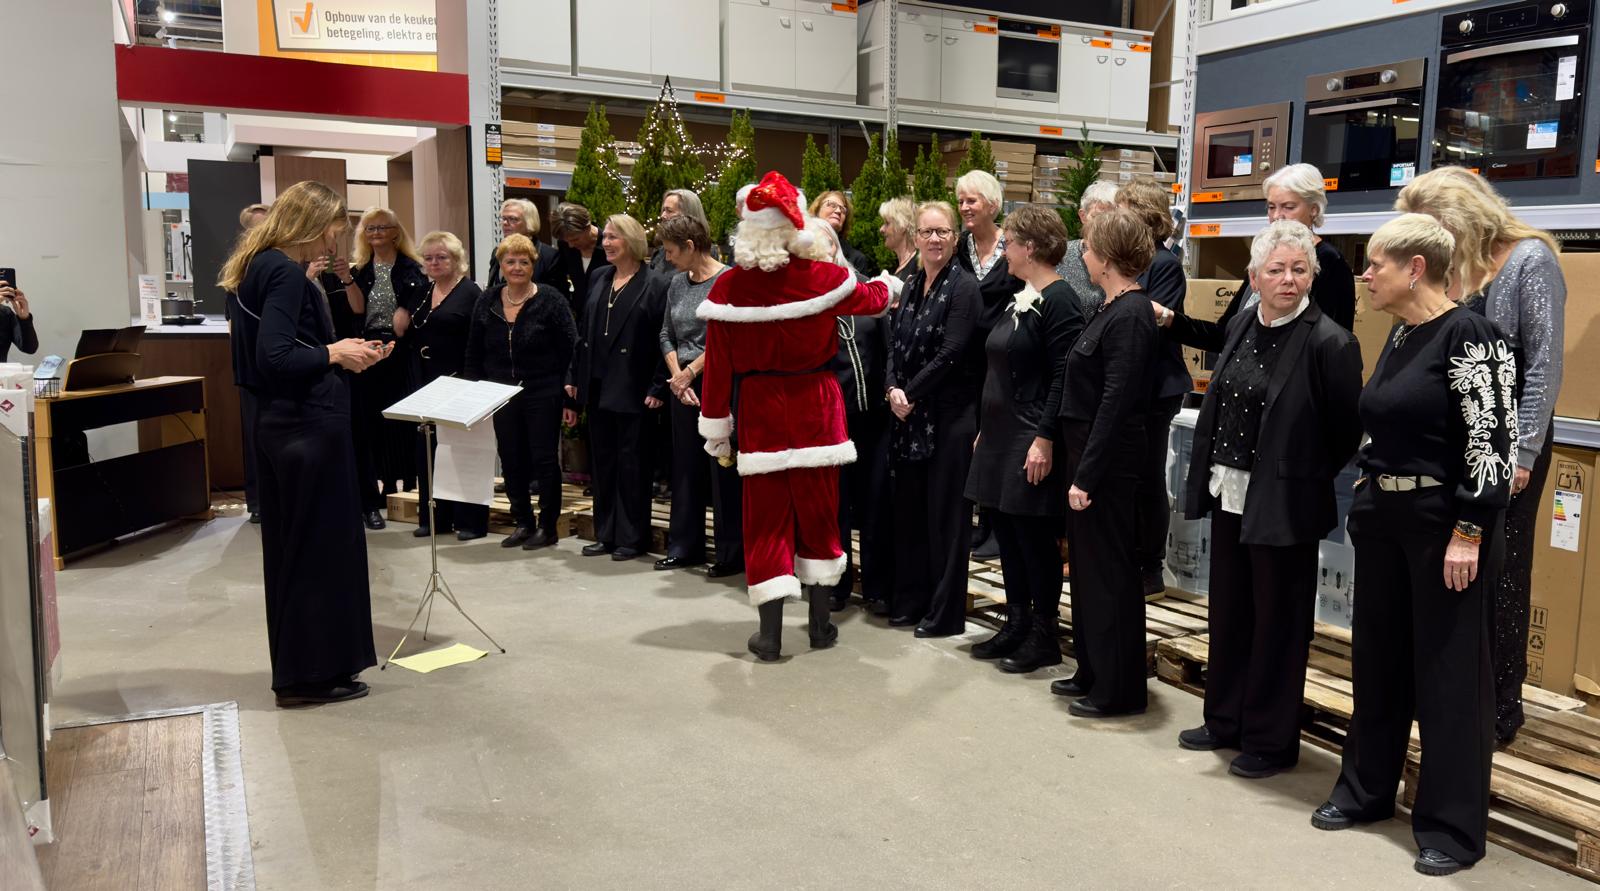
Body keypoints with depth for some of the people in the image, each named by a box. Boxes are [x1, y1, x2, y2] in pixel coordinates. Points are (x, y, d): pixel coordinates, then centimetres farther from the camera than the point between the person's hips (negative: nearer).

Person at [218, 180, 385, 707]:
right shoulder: (286, 273, -15)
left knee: (292, 547, 15)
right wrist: (334, 354, -11)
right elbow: (274, 358, -25)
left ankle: (300, 665, 27)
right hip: (309, 427, -10)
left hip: (281, 425, 10)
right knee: (320, 546, 0)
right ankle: (314, 672, 10)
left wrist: (345, 353, 10)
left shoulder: (259, 267, 14)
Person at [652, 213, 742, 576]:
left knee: (723, 469, -1)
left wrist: (690, 372, -10)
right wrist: (677, 376, -2)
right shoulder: (677, 283, 11)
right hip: (683, 385, 7)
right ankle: (684, 547, 22)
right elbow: (666, 335, 13)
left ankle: (731, 554, 9)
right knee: (685, 467, 11)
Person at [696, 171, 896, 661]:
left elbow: (718, 363, -6)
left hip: (758, 412, -1)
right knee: (818, 510, 14)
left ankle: (770, 634, 8)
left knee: (766, 516, 6)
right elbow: (873, 297, 12)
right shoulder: (823, 276, -8)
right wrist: (886, 285, 37)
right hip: (816, 408, 1)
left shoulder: (729, 286, -11)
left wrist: (716, 428, 4)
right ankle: (820, 624, 24)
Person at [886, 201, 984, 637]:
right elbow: (896, 343, 10)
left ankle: (945, 612, 12)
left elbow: (951, 354, -16)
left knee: (945, 512, 1)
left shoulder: (964, 286, -9)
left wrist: (912, 395, -12)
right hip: (908, 415, 7)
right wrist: (893, 389, -7)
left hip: (949, 415, -7)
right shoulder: (911, 285, 12)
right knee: (908, 507, 12)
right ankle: (910, 600, 25)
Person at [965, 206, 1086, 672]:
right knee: (1007, 534, 13)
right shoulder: (1019, 298, 14)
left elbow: (1064, 377, -19)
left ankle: (1045, 636, 12)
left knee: (1036, 538, 0)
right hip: (1001, 437, 9)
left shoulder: (1059, 300, -14)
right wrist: (986, 428, 19)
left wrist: (1045, 439, -23)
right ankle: (1016, 626, 25)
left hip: (1032, 441, -9)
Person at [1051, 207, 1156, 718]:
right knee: (1087, 565, 17)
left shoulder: (1130, 316, -17)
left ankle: (1120, 689, 13)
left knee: (1108, 571, 0)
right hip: (1086, 451, 10)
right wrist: (1079, 467, 13)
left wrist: (1087, 475, -21)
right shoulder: (1111, 310, 11)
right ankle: (1092, 671, 30)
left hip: (1107, 461, -10)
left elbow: (1116, 403, -22)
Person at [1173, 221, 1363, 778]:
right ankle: (1226, 721, 33)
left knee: (1277, 622, 6)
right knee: (1228, 612, 17)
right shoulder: (1241, 328, 7)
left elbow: (1347, 430, -9)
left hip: (1284, 503, -7)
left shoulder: (1330, 343, -14)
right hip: (1230, 496, 7)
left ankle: (1271, 740, 20)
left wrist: (1309, 480, -3)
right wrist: (1210, 472, 10)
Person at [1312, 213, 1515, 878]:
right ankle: (1366, 789, 30)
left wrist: (1469, 532, -20)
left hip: (1445, 524, -8)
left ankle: (1453, 824, 15)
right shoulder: (1399, 337, 10)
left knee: (1448, 670, 2)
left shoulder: (1468, 335, -14)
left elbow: (1493, 440, -18)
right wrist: (1365, 503, 17)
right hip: (1383, 520, 8)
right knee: (1377, 657, 15)